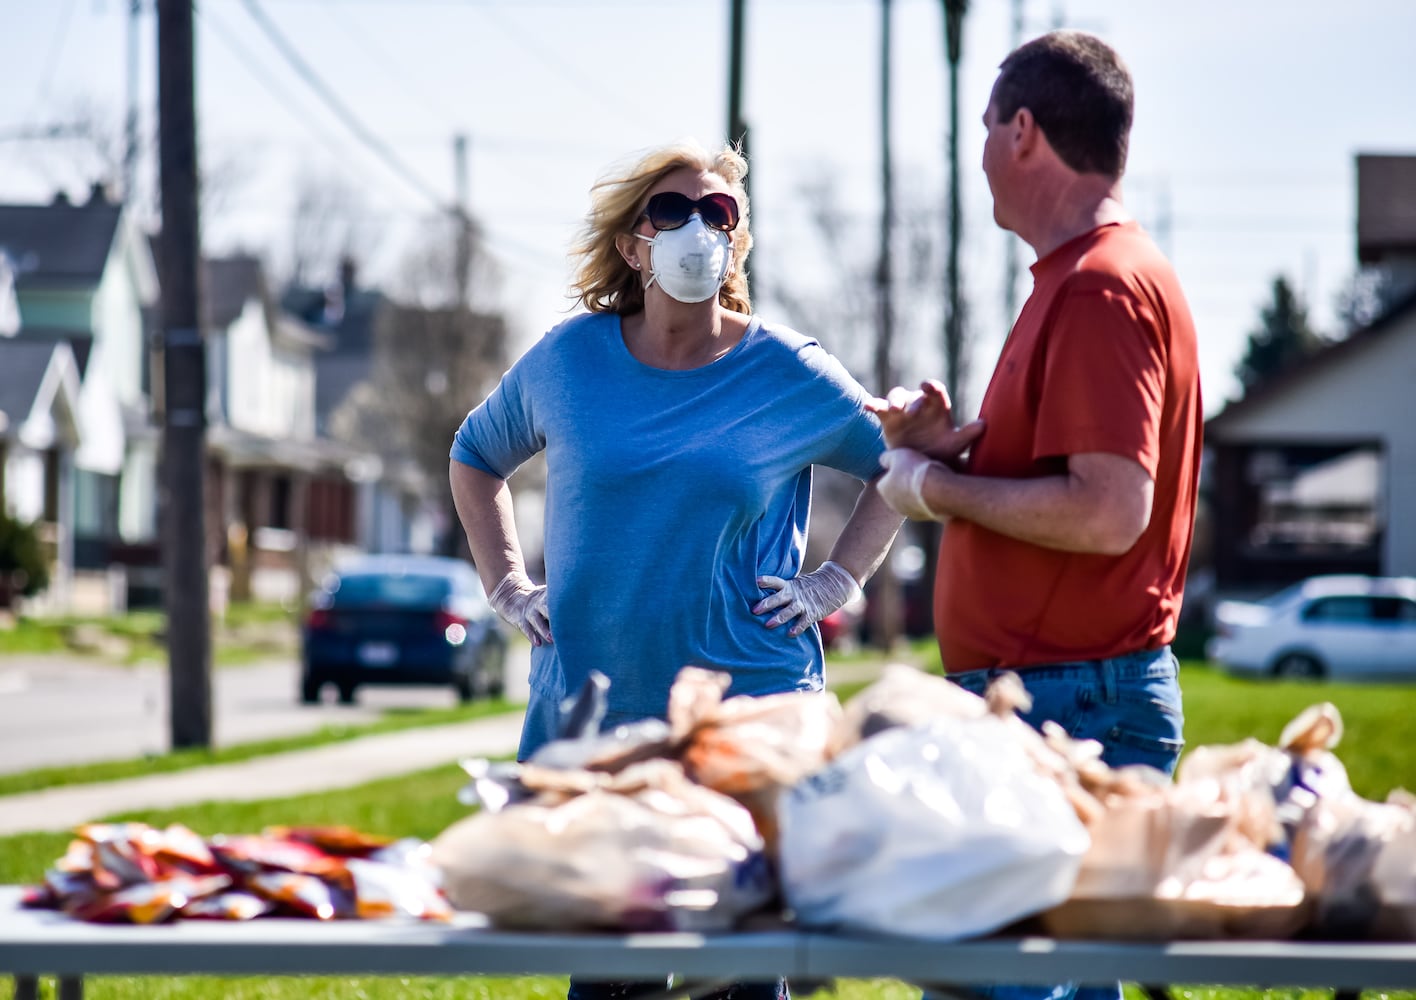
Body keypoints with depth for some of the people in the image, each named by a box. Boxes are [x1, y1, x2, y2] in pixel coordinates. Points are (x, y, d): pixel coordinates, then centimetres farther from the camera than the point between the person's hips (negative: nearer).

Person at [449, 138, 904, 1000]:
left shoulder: (792, 375, 0)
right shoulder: (568, 360, 5)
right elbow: (476, 458, 23)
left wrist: (837, 583, 4)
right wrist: (509, 587, 13)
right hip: (587, 714, 2)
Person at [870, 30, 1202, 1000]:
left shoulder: (1102, 285, -15)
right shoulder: (1082, 276, 19)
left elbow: (1108, 513, -24)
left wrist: (934, 487, -12)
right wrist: (949, 442, 9)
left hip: (1075, 702, -11)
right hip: (1060, 695, 11)